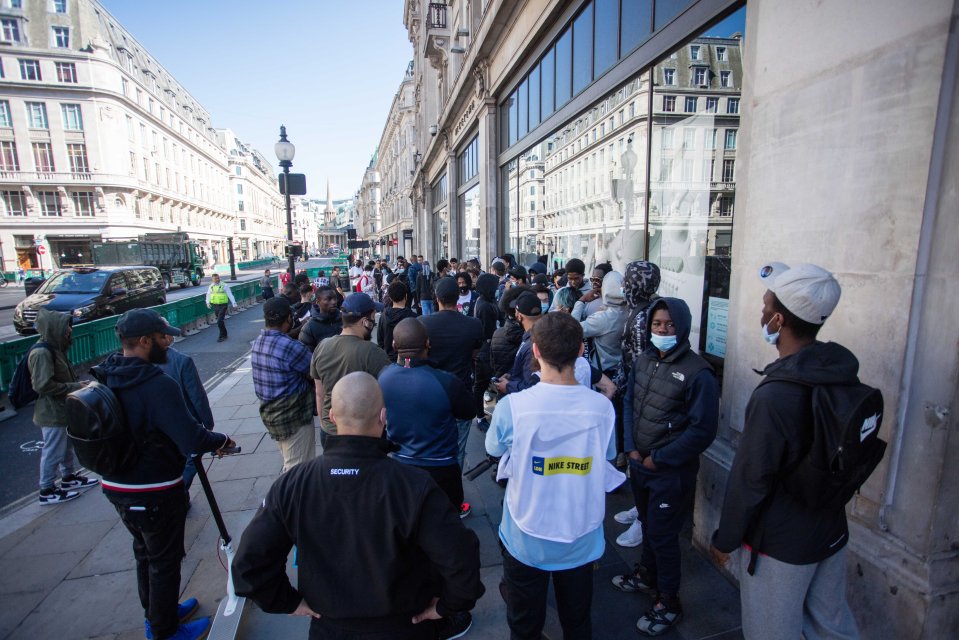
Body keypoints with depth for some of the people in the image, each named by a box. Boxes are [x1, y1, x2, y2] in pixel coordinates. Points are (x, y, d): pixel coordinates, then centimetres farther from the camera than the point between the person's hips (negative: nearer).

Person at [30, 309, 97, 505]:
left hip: (63, 410, 10)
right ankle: (47, 491, 17)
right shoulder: (42, 353, -22)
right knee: (53, 451, 3)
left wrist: (77, 384, 1)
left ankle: (69, 477, 38)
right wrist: (75, 387, -18)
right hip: (52, 413, -10)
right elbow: (43, 385, -25)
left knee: (68, 446, 22)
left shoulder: (56, 349, 8)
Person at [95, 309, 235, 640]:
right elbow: (192, 441, -32)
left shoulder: (104, 378, -4)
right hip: (154, 491, -8)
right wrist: (222, 441, -12)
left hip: (115, 486, 8)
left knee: (145, 553, 26)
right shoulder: (158, 385, -28)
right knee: (164, 561, 13)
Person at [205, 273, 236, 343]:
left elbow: (230, 295, -8)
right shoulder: (211, 286, 7)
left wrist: (234, 304, -11)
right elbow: (208, 294, 19)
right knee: (220, 321, 15)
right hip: (215, 305, 5)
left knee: (220, 321, -12)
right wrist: (208, 302, 4)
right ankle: (224, 334, 29)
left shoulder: (224, 285, -7)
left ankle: (221, 336, -1)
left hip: (223, 305, -5)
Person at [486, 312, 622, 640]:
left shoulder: (512, 407, -25)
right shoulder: (602, 407, -19)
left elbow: (493, 448, -4)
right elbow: (607, 457, 0)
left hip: (527, 541, -2)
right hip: (581, 540, 2)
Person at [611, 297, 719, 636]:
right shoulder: (644, 360, 0)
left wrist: (658, 459, -14)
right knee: (648, 524, 24)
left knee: (663, 535, 7)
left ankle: (668, 602, 30)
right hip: (638, 462, 6)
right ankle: (647, 574, 48)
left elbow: (703, 430, -18)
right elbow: (629, 403, 7)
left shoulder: (698, 373, -19)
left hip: (671, 471, -6)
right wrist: (632, 449, -2)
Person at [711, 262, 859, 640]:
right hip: (832, 531, 7)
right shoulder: (843, 370, -8)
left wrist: (725, 539, -8)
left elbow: (750, 480, -22)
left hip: (782, 542, -7)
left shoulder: (773, 398, -32)